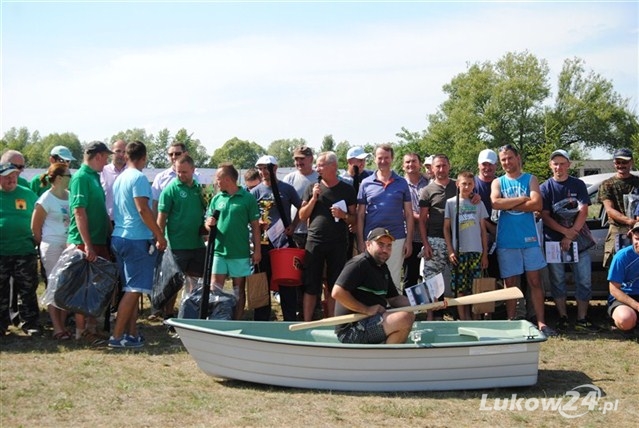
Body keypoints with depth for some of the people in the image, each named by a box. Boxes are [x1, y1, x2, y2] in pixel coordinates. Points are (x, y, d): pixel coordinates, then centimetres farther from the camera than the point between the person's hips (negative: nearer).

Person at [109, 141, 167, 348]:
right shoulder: (139, 178, -11)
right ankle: (116, 336, -7)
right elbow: (143, 209, -19)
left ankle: (132, 333, 15)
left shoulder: (120, 178, 15)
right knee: (134, 289, -6)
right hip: (137, 239, -9)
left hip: (119, 237, 9)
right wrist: (160, 236, -14)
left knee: (131, 289, 13)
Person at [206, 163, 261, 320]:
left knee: (239, 290, 8)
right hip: (219, 251, 3)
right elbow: (208, 223, 12)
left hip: (240, 253, -3)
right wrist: (209, 224, -12)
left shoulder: (247, 198, -4)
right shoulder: (216, 199, 7)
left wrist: (257, 250, -5)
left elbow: (255, 226, -2)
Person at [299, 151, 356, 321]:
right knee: (311, 286, 2)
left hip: (338, 244, 0)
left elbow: (354, 218, 7)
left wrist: (343, 215, -14)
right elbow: (302, 216, 4)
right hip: (314, 243, 1)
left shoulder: (347, 190, 4)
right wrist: (314, 198, -8)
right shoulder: (312, 188, 7)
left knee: (334, 287, 5)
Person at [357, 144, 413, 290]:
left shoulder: (402, 183, 5)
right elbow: (360, 215, 5)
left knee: (394, 280, 5)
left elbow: (408, 214, 6)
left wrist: (409, 241, -1)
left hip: (397, 240, 0)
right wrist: (360, 241, -1)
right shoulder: (366, 183, 4)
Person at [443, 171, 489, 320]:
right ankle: (462, 318, 5)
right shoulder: (451, 203, 3)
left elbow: (483, 230, 10)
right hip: (459, 251, -2)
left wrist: (485, 253, 7)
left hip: (476, 251, 2)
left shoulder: (478, 204, 9)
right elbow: (446, 228, 4)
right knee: (460, 287, -2)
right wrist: (450, 250, -4)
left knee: (473, 287, 4)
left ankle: (469, 316, 15)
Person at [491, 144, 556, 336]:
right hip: (506, 240, 1)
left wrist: (508, 205, -10)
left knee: (535, 281, -1)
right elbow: (495, 203, -11)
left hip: (529, 239, -1)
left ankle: (541, 322, 2)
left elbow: (537, 205, -9)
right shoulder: (498, 182, 9)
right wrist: (523, 199, -10)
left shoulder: (530, 179, 7)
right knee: (510, 284, 6)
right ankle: (511, 322, 14)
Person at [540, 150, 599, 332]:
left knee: (584, 281, 1)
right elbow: (545, 216, -4)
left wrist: (570, 237, -13)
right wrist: (565, 231, -17)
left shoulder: (578, 185, 4)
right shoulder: (545, 188, 2)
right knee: (557, 281, 4)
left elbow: (583, 212, -4)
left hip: (578, 240, 1)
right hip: (553, 241, -1)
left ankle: (582, 320, 9)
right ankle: (562, 318, 14)